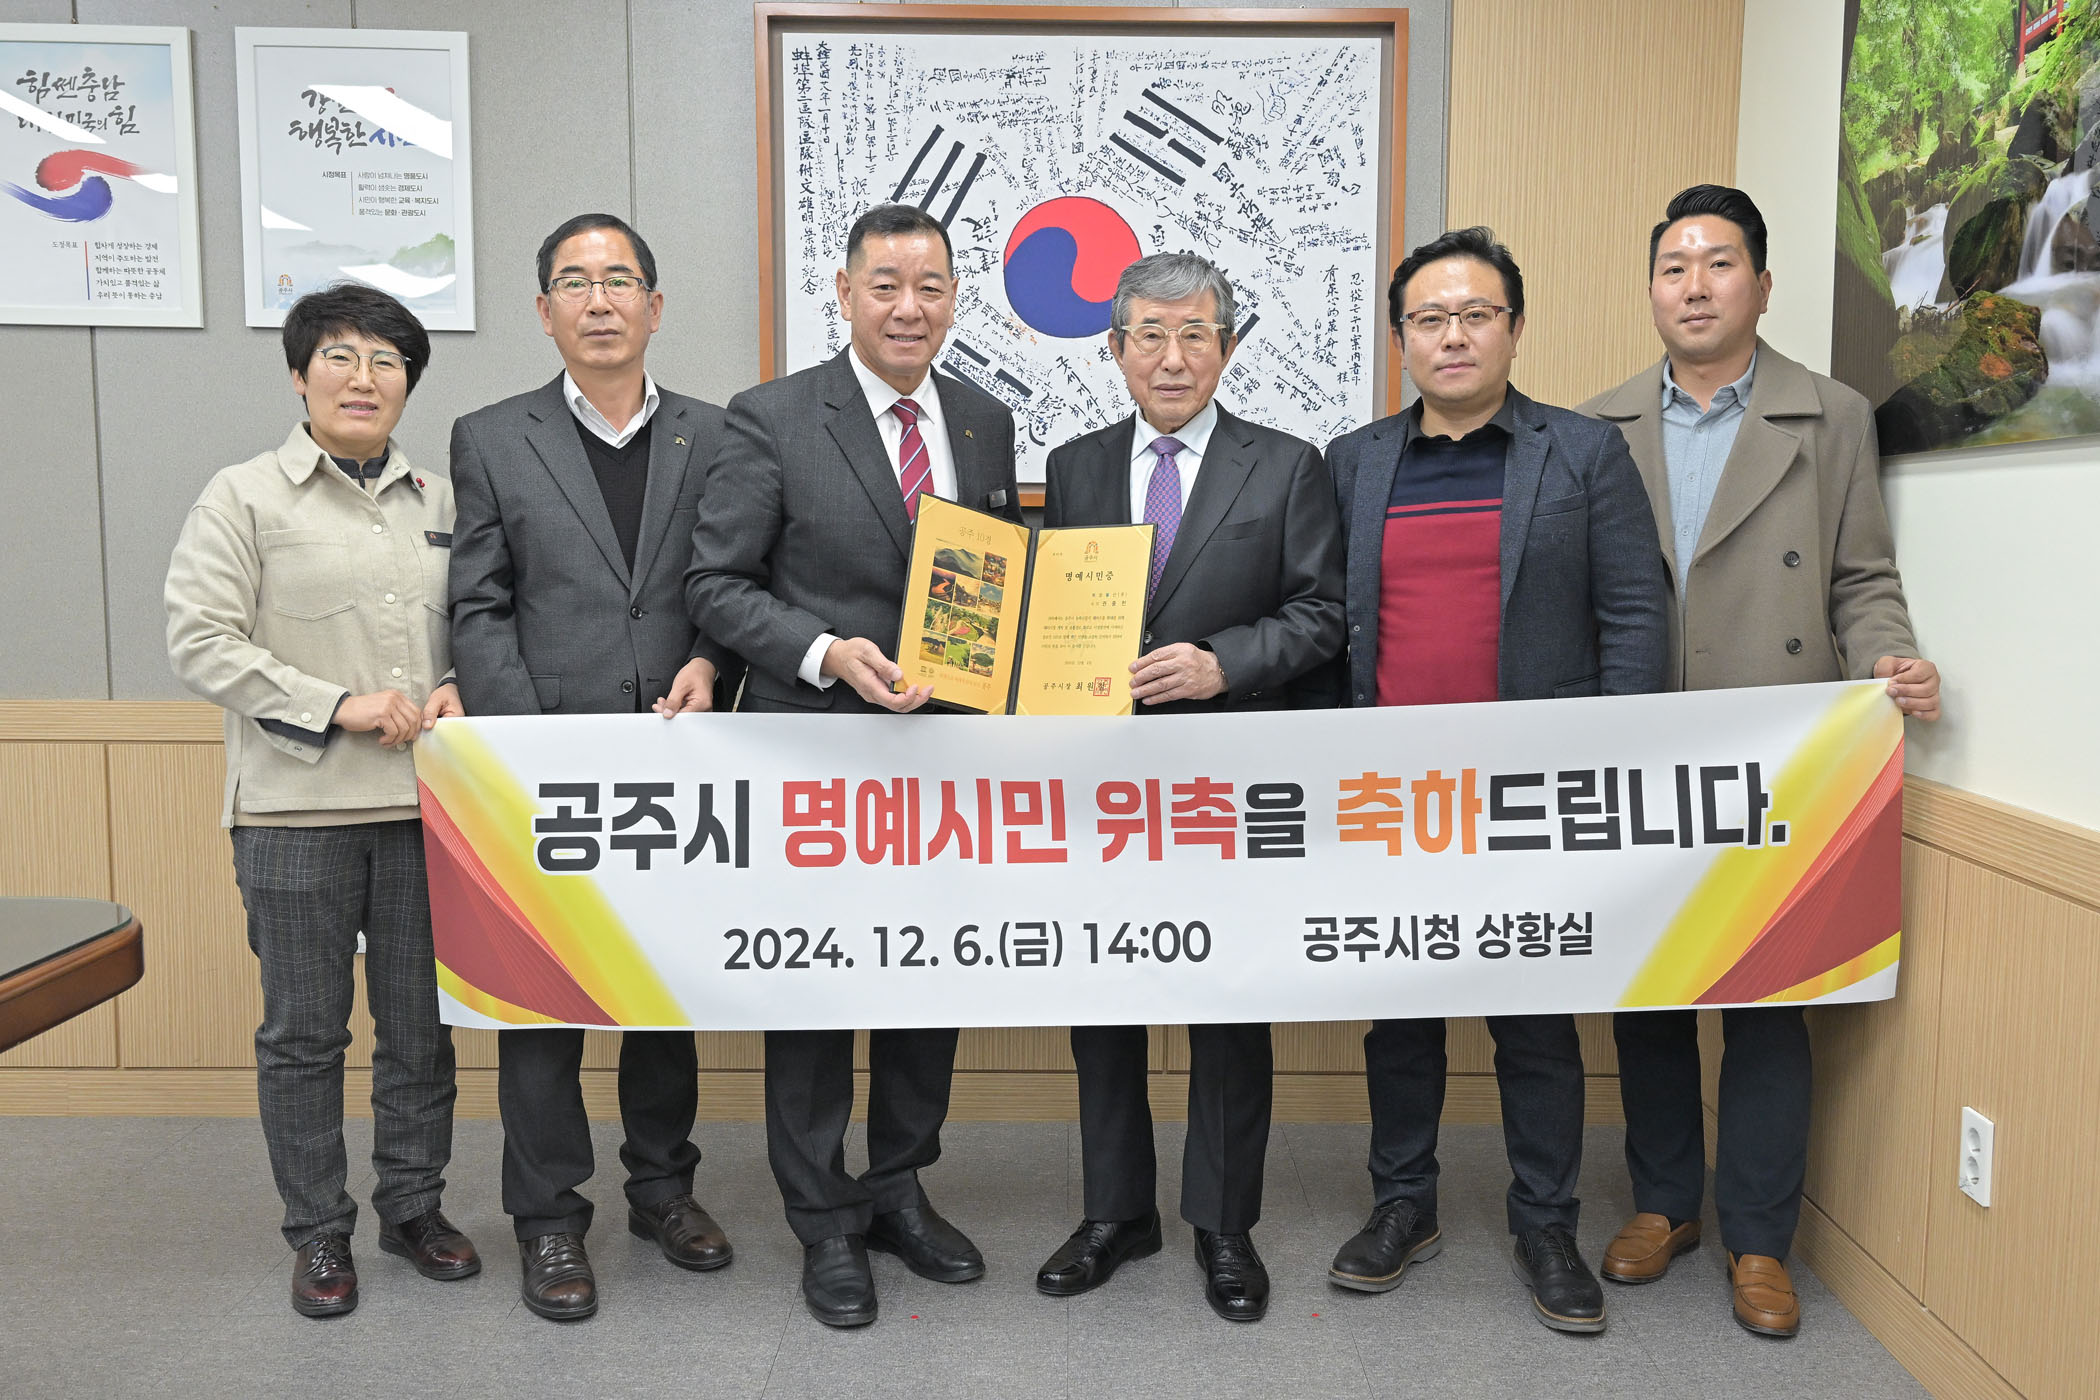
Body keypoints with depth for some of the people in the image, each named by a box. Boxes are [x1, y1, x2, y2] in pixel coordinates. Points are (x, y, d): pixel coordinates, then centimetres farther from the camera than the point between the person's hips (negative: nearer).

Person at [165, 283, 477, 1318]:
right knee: (304, 1031, 7)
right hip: (295, 808, -3)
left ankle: (413, 1205, 28)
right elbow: (199, 640, -7)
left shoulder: (437, 499, 10)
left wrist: (455, 690, -4)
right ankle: (317, 1231, 23)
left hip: (421, 803, 3)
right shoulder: (242, 497, -1)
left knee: (421, 1021, 11)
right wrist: (336, 705, -15)